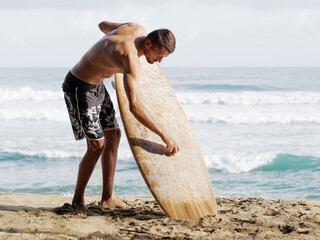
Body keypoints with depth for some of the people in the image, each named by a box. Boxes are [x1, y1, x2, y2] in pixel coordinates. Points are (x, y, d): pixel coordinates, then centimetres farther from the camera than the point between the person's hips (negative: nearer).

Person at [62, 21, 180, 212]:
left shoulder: (139, 29, -8)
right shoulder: (130, 59, -35)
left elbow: (103, 25, 13)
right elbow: (135, 106, -45)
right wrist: (165, 135, -41)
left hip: (96, 85, 10)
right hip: (80, 88, -10)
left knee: (113, 135, 9)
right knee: (97, 145, -9)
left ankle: (108, 197, 15)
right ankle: (78, 200, 9)